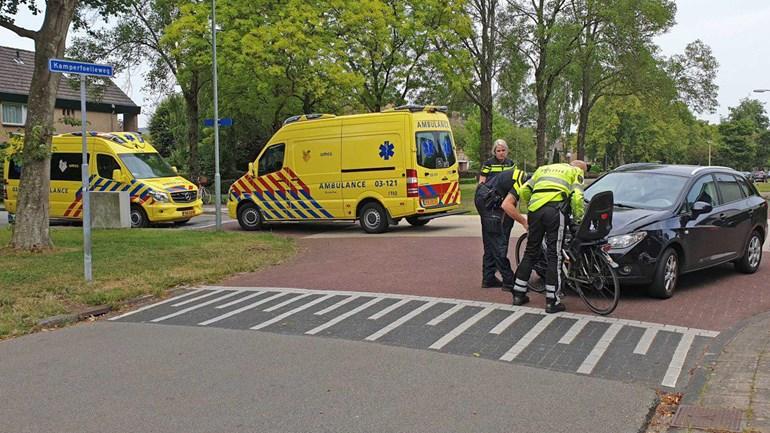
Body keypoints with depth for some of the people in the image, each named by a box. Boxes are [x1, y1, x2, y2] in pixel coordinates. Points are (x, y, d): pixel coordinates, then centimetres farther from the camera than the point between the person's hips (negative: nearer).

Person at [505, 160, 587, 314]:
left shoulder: (544, 168, 32)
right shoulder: (576, 172, 18)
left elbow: (523, 191, 21)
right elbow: (577, 197, 0)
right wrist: (578, 218, 10)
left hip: (535, 210, 5)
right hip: (555, 210, -4)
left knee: (531, 252, 15)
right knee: (554, 256, -1)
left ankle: (518, 294, 20)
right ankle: (552, 302, 0)